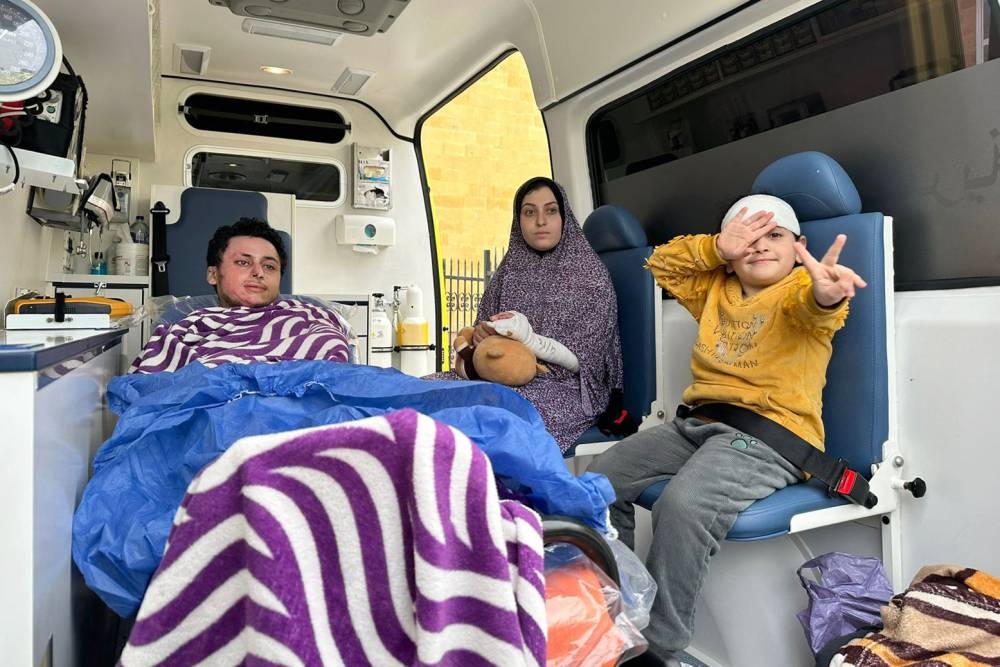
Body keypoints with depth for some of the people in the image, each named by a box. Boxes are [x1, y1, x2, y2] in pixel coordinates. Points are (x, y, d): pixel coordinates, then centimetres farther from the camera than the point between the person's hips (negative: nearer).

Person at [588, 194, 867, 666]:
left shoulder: (800, 289, 2)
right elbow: (661, 263, 23)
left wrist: (828, 290, -47)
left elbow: (815, 304, -21)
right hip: (694, 423, 7)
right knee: (602, 478, -8)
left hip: (768, 436, -7)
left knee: (682, 506, -33)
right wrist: (717, 247, 7)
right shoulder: (716, 287, 22)